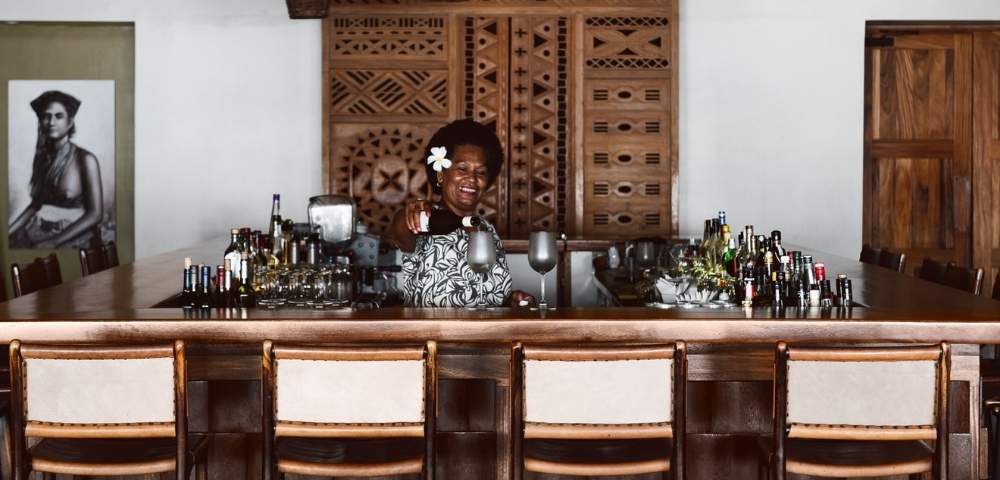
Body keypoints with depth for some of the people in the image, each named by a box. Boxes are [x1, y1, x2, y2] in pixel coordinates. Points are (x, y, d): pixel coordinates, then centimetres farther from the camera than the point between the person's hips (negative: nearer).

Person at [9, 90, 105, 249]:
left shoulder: (85, 159, -9)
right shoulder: (41, 157, 7)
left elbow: (95, 214, -13)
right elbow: (36, 204, 16)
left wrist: (53, 242, -19)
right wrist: (9, 231, 2)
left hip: (73, 237, -6)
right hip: (40, 232, 6)